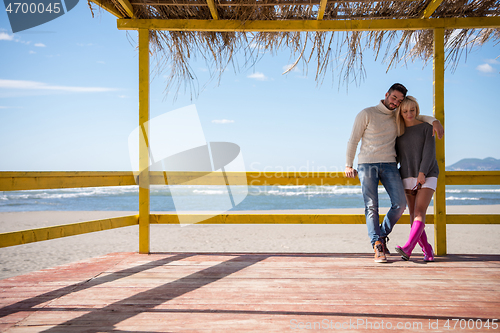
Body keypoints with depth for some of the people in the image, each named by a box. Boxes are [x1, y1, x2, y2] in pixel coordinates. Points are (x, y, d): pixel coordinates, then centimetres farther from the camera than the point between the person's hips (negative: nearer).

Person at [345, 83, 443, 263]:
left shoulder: (397, 117, 15)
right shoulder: (366, 114, 0)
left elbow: (417, 117, 29)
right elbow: (353, 140, 2)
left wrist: (434, 121, 7)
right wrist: (348, 165, -1)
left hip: (389, 165, 4)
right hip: (367, 165, -4)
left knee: (400, 204, -9)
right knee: (371, 207, -10)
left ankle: (382, 235, 12)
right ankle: (378, 248, -11)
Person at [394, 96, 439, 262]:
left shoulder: (426, 127, 1)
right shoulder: (398, 132, 10)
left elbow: (429, 151, -8)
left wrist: (422, 173, -19)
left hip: (427, 176, -4)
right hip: (408, 177, 4)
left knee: (419, 213, -17)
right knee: (414, 215, -3)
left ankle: (407, 249, -30)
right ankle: (428, 251, 5)